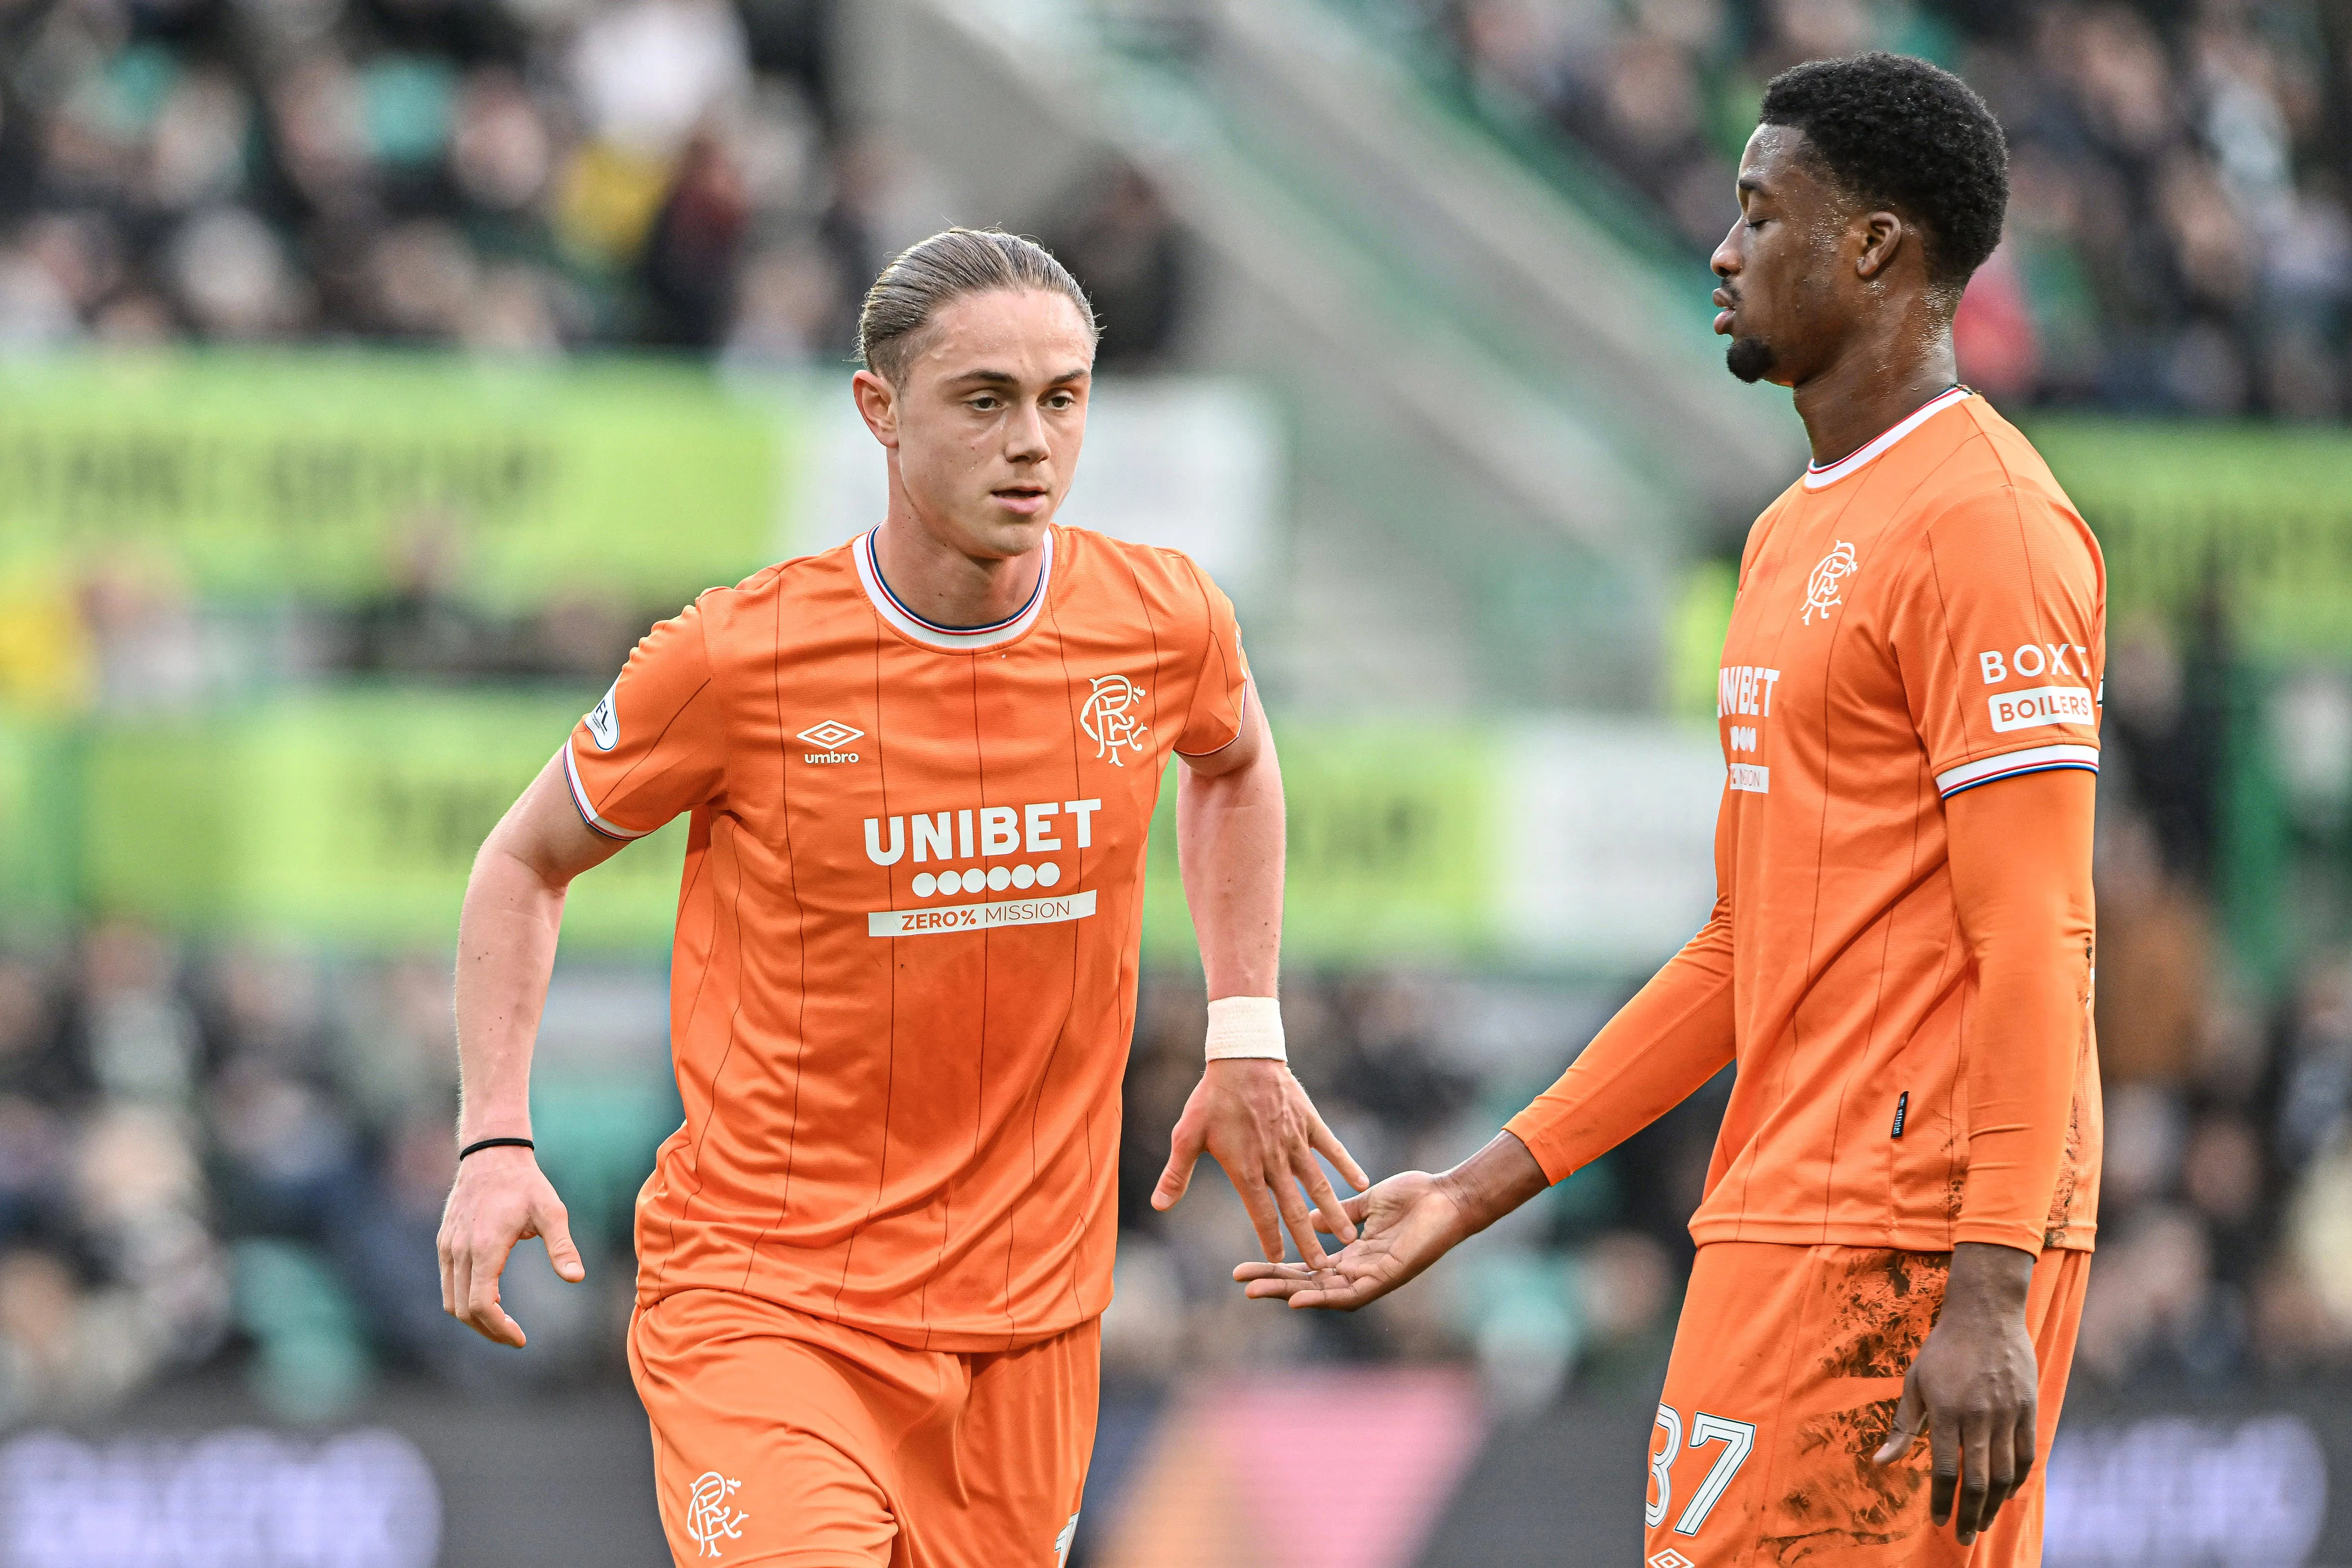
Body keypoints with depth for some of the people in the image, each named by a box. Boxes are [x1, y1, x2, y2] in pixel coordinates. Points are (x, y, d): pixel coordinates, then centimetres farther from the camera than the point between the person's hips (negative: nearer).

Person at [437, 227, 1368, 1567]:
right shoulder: (739, 659, -11)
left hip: (1030, 1307, 4)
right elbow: (528, 863, 5)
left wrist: (1246, 1036, 18)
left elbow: (1235, 764, 24)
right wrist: (496, 1139, -7)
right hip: (760, 1293, -4)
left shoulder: (1161, 624, -1)